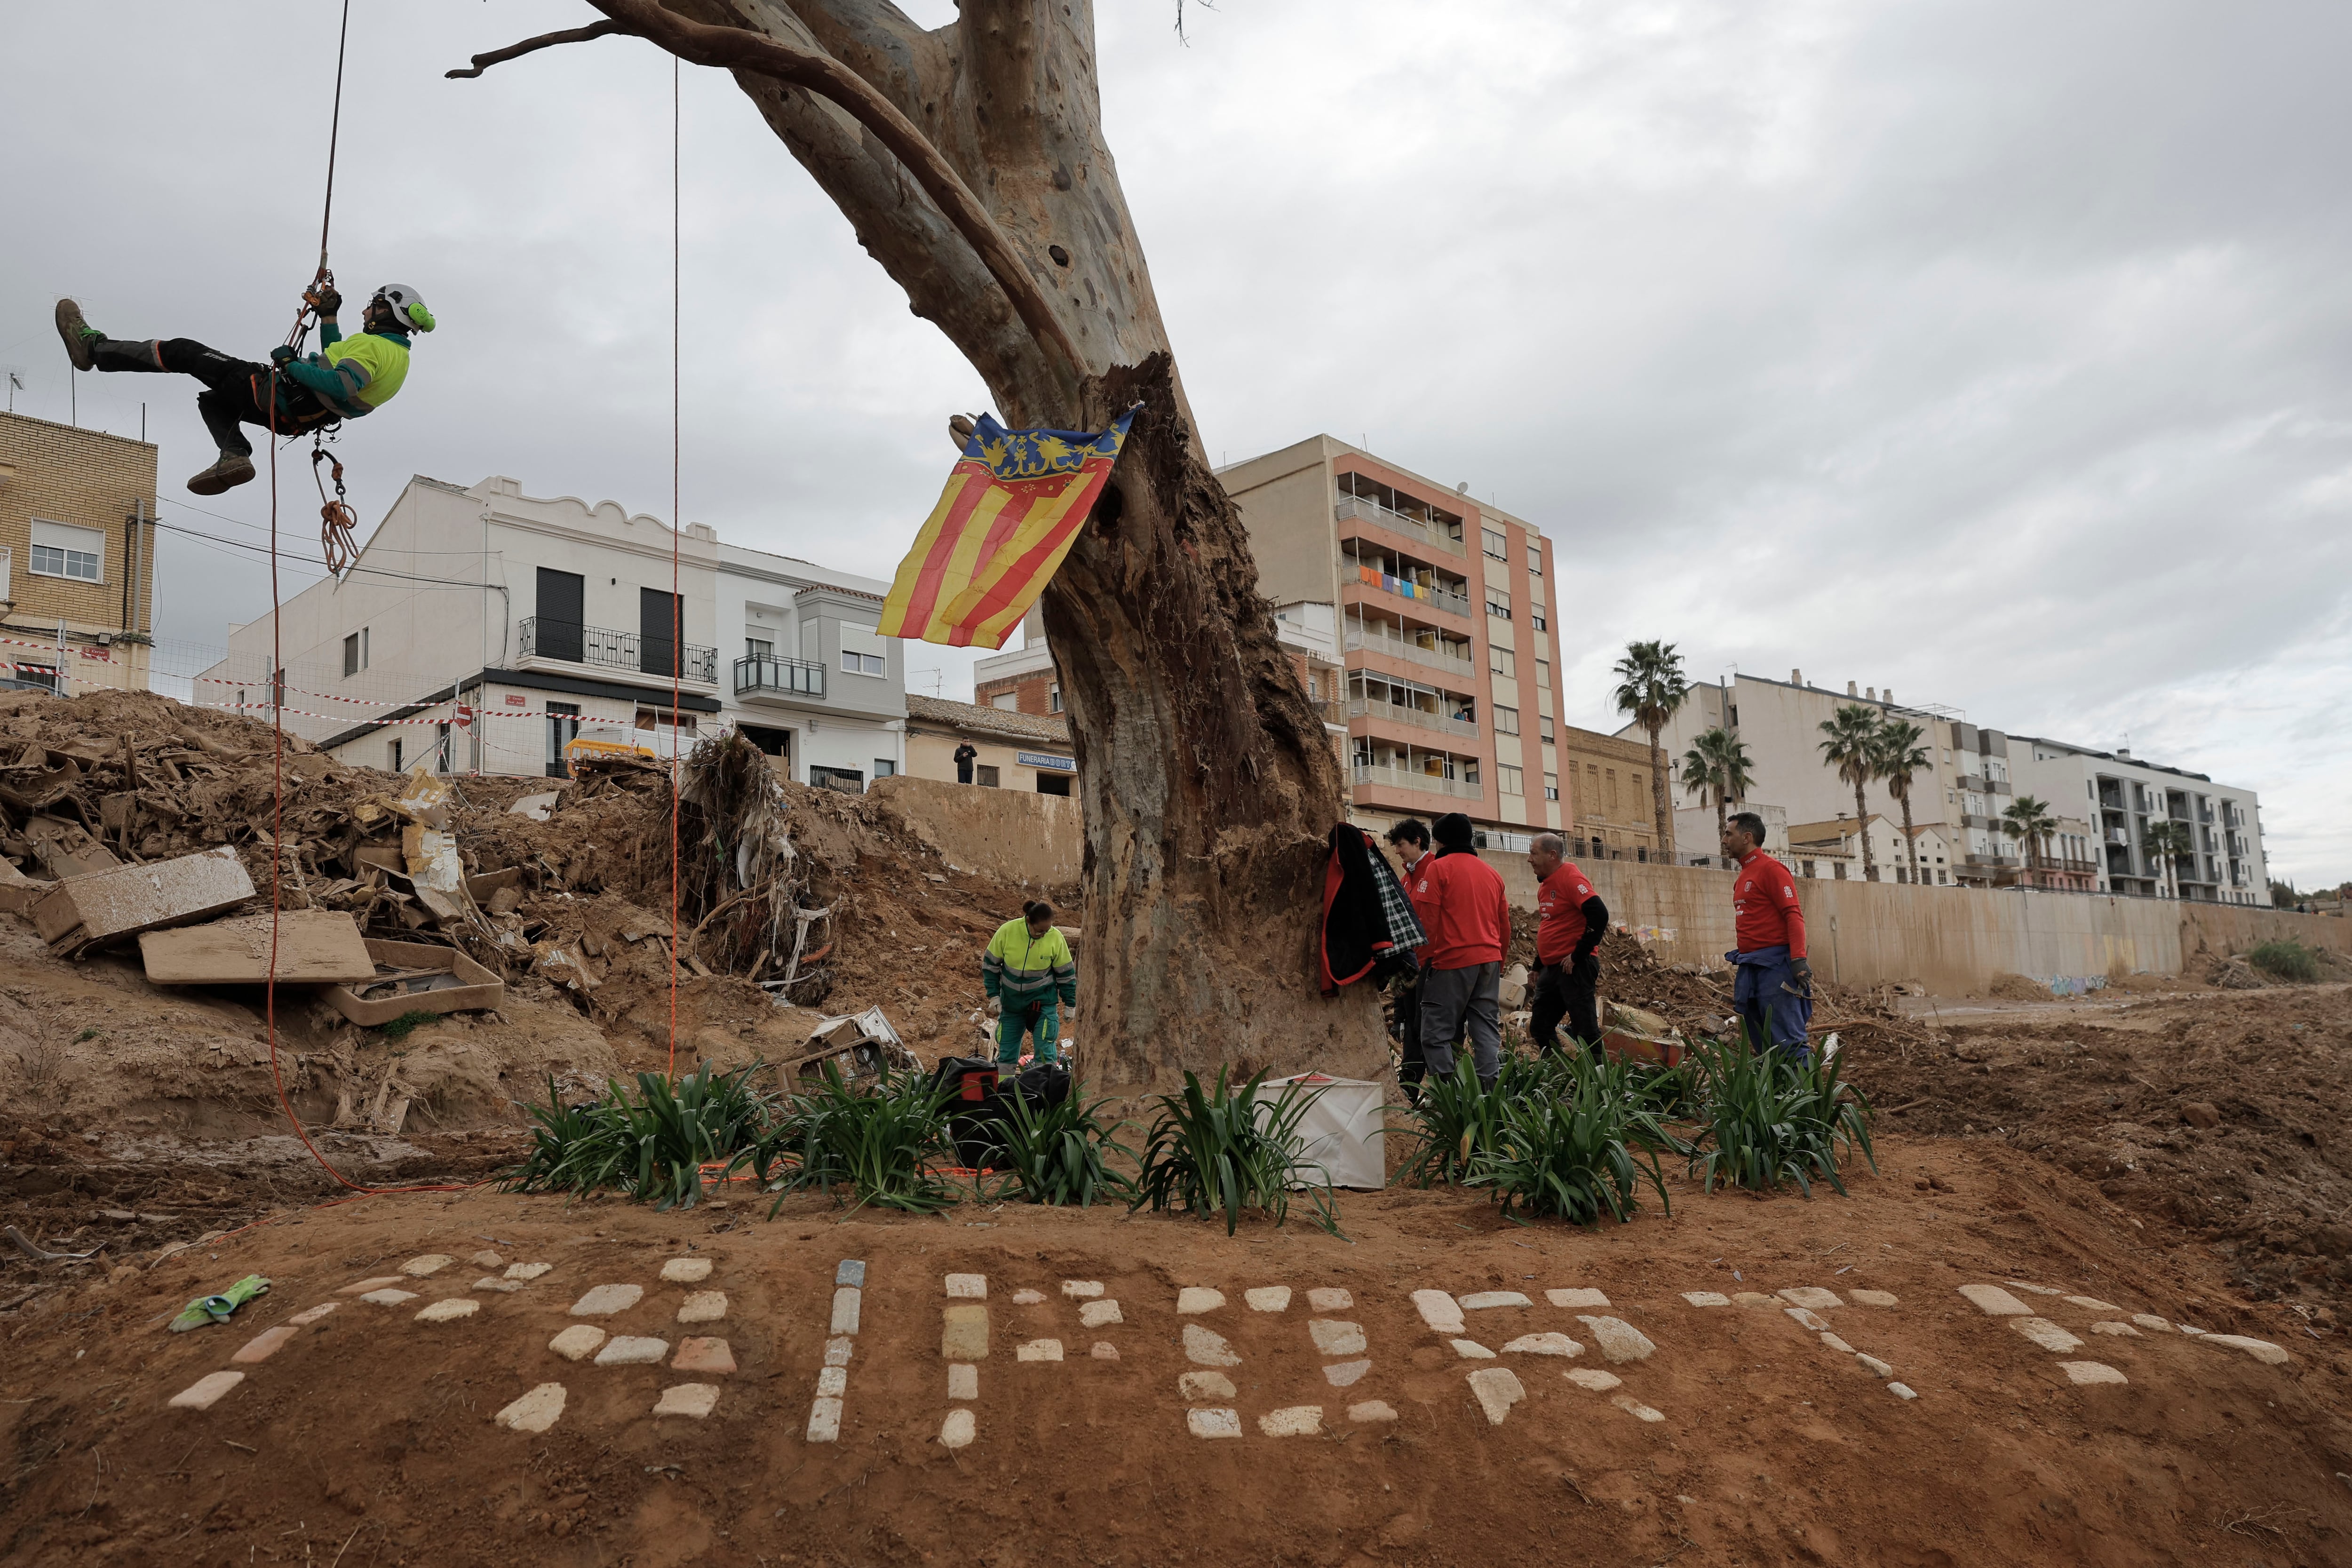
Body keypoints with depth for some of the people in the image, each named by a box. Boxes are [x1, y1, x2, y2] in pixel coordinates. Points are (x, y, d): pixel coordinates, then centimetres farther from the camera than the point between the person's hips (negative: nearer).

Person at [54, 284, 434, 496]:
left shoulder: (374, 346, -18)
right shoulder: (397, 354, 12)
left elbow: (341, 386, -36)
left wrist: (292, 365, -23)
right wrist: (329, 317, 25)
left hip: (281, 395, -10)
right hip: (294, 415, 10)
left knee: (185, 352, 0)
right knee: (212, 401, 31)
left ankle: (95, 348, 12)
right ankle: (234, 456, 7)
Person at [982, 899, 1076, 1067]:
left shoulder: (1056, 938, -16)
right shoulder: (1007, 931, -17)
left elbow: (1066, 974, -2)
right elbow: (990, 964, -2)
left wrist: (1070, 1005, 2)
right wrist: (994, 996, -4)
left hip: (1043, 1001, -2)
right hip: (1011, 1001, 2)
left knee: (1045, 1050, -9)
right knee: (1006, 1053, 9)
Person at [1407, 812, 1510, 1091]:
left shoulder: (1438, 868, -4)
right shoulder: (1493, 874, 15)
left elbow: (1426, 921, -10)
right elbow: (1504, 925, 19)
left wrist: (1423, 960, -2)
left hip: (1451, 962, -6)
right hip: (1489, 961, 6)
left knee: (1437, 1033, -2)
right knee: (1487, 1029, 8)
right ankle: (1491, 1087, 4)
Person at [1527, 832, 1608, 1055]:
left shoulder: (1571, 879, -13)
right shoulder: (1545, 885, 14)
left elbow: (1600, 915, -24)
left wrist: (1578, 956, -21)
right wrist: (1538, 967, 22)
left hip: (1575, 967, -10)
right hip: (1551, 968, 10)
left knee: (1585, 1030, -5)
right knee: (1540, 1028, 12)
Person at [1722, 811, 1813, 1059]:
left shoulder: (1770, 869, -6)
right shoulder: (1742, 876, 20)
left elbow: (1794, 915, -14)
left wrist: (1799, 959, -24)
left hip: (1775, 966, -9)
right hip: (1749, 969, 9)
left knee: (1787, 1042, -11)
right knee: (1763, 1045, 8)